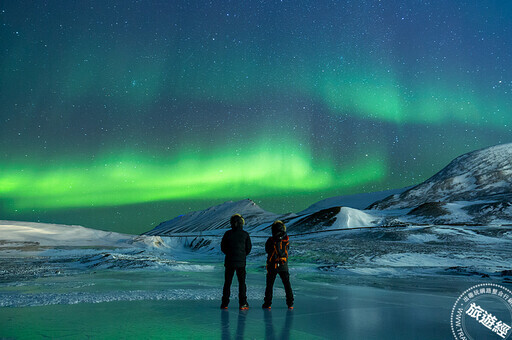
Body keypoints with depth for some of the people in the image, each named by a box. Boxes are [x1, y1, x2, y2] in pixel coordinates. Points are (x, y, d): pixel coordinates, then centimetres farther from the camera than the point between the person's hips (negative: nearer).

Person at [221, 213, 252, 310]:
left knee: (227, 283, 9)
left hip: (229, 262, 0)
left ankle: (225, 303, 9)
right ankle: (243, 303, 4)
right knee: (242, 283, 8)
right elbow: (248, 248, 2)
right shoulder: (245, 234, -4)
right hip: (241, 262, 0)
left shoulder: (228, 233, -4)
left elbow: (223, 247, 3)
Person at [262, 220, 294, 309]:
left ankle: (267, 303, 9)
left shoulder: (270, 241, -14)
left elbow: (267, 250, 2)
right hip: (284, 266, 2)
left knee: (269, 285, 8)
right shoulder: (287, 240, -5)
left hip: (272, 266, -2)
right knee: (287, 285, 12)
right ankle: (290, 303, 11)